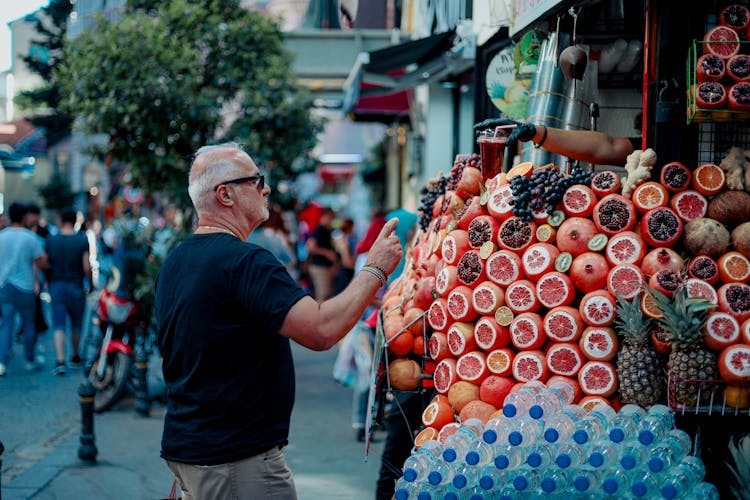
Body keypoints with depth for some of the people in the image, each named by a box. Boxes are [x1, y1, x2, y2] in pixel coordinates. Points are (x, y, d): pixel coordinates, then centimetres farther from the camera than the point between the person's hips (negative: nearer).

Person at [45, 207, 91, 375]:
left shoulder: (51, 241, -1)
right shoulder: (82, 240, -8)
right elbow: (87, 268, -11)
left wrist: (48, 282, 18)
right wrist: (91, 284, 4)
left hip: (56, 286, 1)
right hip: (75, 286, -1)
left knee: (59, 325, -1)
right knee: (76, 324, 16)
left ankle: (60, 360, -15)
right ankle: (75, 358, 28)